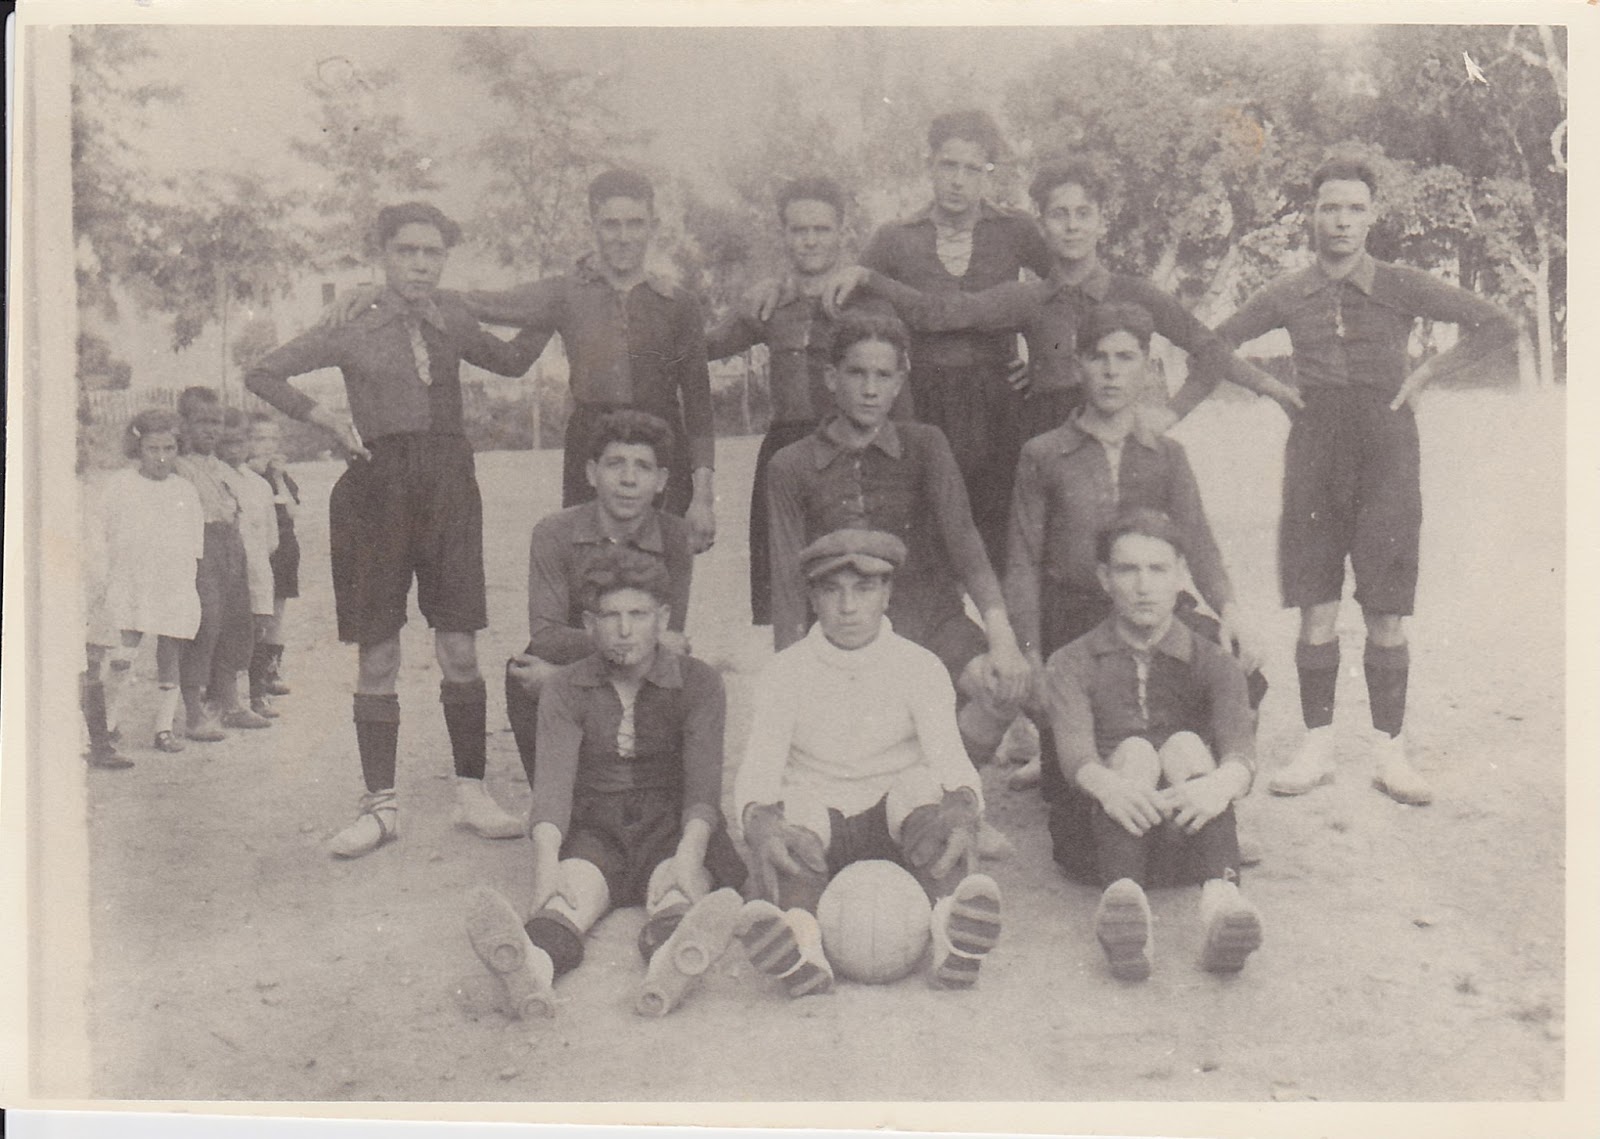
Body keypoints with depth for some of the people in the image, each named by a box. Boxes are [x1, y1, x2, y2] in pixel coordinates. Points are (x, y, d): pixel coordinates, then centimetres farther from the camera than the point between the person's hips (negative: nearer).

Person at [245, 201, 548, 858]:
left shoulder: (449, 319, 10)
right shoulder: (353, 328, 3)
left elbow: (511, 362, 26)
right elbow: (261, 374, 12)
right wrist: (325, 418, 2)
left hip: (448, 484, 2)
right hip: (376, 488, -2)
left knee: (460, 651, 1)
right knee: (376, 658, 2)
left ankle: (472, 794, 11)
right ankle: (380, 805, 11)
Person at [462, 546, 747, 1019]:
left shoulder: (698, 683, 2)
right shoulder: (565, 690, 5)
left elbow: (703, 784, -9)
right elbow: (554, 778, -9)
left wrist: (689, 853, -31)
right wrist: (546, 862, -30)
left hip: (671, 825, 0)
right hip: (596, 828, 1)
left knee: (678, 889, -34)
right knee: (575, 884, -33)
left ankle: (671, 960, -69)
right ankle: (533, 962, -66)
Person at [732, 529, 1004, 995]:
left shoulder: (921, 667, 3)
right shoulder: (785, 673, 3)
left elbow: (951, 760, -11)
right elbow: (757, 769, -9)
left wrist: (963, 805, -37)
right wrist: (758, 818, -35)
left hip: (897, 827, 0)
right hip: (815, 823, 0)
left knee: (922, 792, -33)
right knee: (788, 813, -34)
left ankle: (950, 932, -58)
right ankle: (800, 942, -61)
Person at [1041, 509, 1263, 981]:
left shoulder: (1212, 664, 13)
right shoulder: (1070, 665, 10)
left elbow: (1240, 749, -9)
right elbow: (1075, 752, -11)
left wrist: (1220, 784, -35)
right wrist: (1109, 784, -37)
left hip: (1185, 836, 1)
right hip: (1097, 834, -1)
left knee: (1186, 746, -26)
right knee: (1134, 750, -28)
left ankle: (1219, 898, -53)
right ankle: (1123, 896, -58)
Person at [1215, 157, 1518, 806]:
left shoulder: (1401, 288, 0)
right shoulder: (1289, 296, 6)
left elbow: (1499, 329, 3)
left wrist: (1425, 374, -1)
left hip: (1386, 457, -1)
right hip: (1314, 455, 2)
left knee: (1386, 617, 0)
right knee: (1315, 613, 1)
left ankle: (1391, 754, 9)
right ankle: (1316, 747, 12)